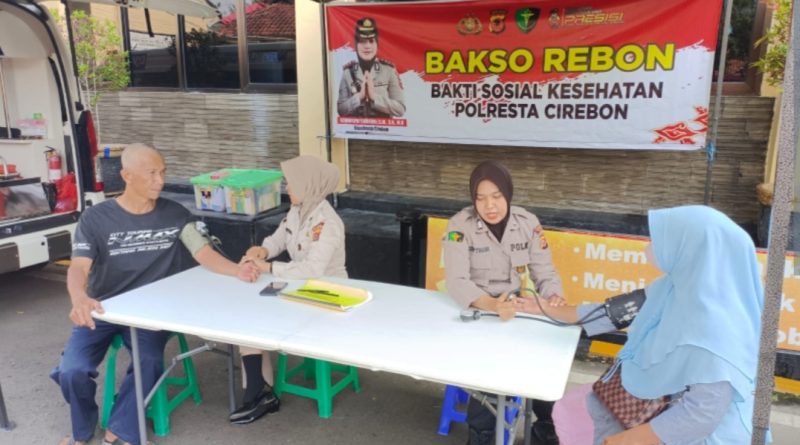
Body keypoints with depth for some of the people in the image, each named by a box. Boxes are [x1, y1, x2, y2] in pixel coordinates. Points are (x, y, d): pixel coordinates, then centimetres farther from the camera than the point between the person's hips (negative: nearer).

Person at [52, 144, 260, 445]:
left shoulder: (175, 214, 0)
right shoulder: (95, 219, -5)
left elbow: (203, 252, -9)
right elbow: (79, 267, -15)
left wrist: (237, 269, -29)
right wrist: (79, 298, -39)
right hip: (102, 310, 0)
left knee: (149, 362, -27)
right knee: (72, 370, -19)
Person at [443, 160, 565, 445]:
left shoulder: (528, 223, -2)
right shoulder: (461, 225, -13)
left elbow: (545, 272, -1)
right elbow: (456, 281, -22)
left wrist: (554, 297, -24)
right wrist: (490, 304, -40)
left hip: (516, 311, 3)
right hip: (474, 312, -3)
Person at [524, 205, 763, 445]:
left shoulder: (716, 324, -31)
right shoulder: (679, 287, -8)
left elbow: (703, 413, -29)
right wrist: (548, 310, 9)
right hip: (665, 405, 7)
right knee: (569, 411, 10)